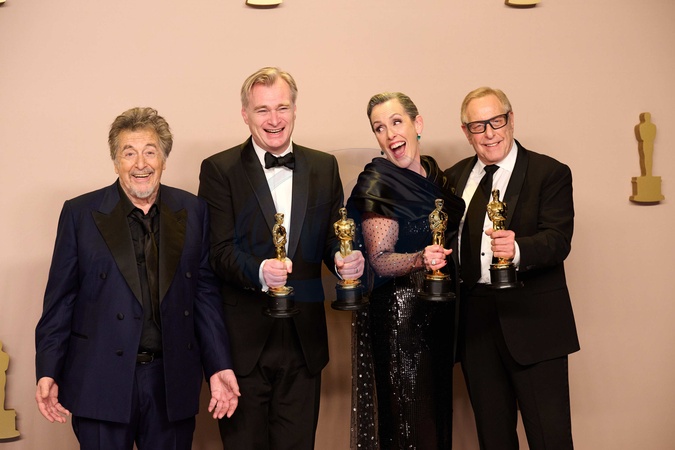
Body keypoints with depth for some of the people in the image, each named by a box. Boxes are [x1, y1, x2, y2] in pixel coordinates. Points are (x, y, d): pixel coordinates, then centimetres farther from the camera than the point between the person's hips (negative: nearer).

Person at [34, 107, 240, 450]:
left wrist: (219, 367, 0)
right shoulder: (79, 213, 0)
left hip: (173, 383, 2)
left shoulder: (192, 212, 5)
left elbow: (205, 292, 5)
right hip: (101, 382, -1)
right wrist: (48, 372, -5)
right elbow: (60, 299, 0)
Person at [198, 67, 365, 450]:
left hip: (304, 341, 3)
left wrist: (345, 259, -15)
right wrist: (258, 271, -28)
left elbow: (332, 237, 8)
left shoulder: (324, 167, 9)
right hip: (243, 339, -3)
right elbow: (219, 250, -9)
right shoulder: (219, 170, -2)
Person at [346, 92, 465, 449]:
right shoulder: (376, 183, -12)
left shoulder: (434, 173, 8)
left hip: (439, 311, 7)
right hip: (398, 314, -7)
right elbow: (379, 259, -16)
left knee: (439, 411, 16)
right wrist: (420, 260, -32)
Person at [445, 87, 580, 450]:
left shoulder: (550, 173, -3)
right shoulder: (454, 178, 12)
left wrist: (518, 249, -34)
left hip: (532, 322, -4)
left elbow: (559, 240, -14)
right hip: (474, 321, 5)